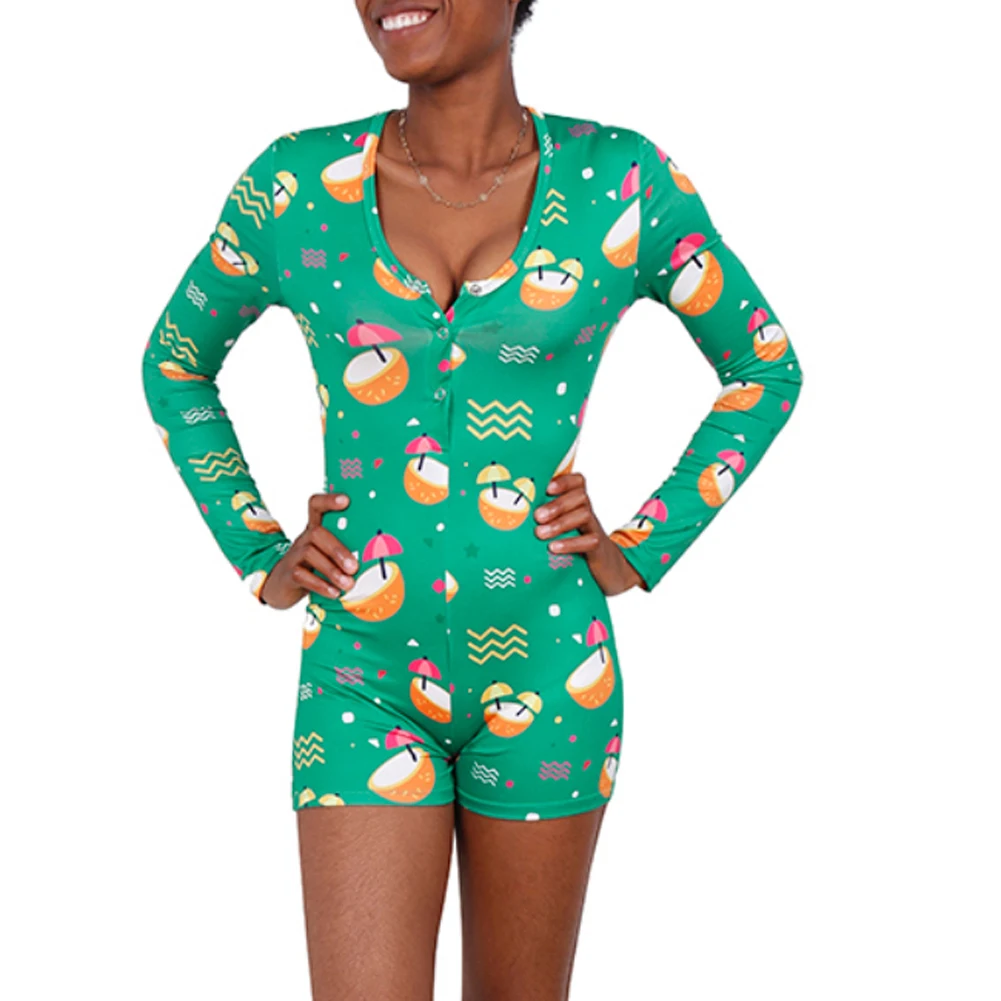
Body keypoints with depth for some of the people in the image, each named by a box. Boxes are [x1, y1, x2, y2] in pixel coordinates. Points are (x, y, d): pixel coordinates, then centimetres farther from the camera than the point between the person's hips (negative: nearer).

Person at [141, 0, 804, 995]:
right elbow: (175, 361, 13)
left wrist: (642, 551, 0)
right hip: (363, 675, 0)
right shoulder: (297, 186, -4)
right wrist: (260, 559, 4)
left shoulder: (619, 178, -6)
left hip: (546, 676, 1)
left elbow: (765, 370, 8)